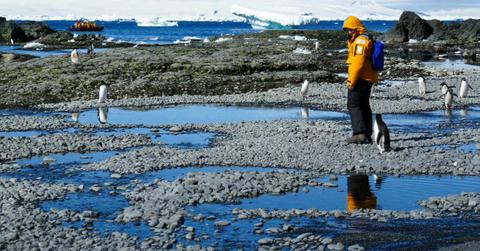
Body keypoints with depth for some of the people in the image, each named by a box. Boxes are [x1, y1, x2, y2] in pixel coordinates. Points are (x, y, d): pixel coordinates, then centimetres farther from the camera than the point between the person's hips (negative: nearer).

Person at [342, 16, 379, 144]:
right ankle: (367, 135, 19)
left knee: (353, 105, -10)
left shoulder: (360, 41, -14)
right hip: (368, 79, 11)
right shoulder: (366, 40, 20)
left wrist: (351, 81, -22)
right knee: (364, 106, 15)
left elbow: (358, 62, -23)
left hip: (360, 79, -11)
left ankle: (360, 133, -19)